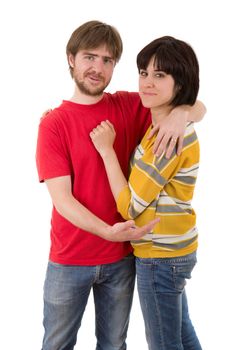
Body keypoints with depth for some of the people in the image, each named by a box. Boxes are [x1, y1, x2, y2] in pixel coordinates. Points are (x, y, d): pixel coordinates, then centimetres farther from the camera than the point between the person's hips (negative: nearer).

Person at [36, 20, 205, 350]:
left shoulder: (129, 107, -1)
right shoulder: (53, 124, -8)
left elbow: (199, 108, 3)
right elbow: (62, 199, -15)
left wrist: (181, 113, -21)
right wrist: (108, 231, -30)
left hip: (121, 258, 2)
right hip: (69, 260, -1)